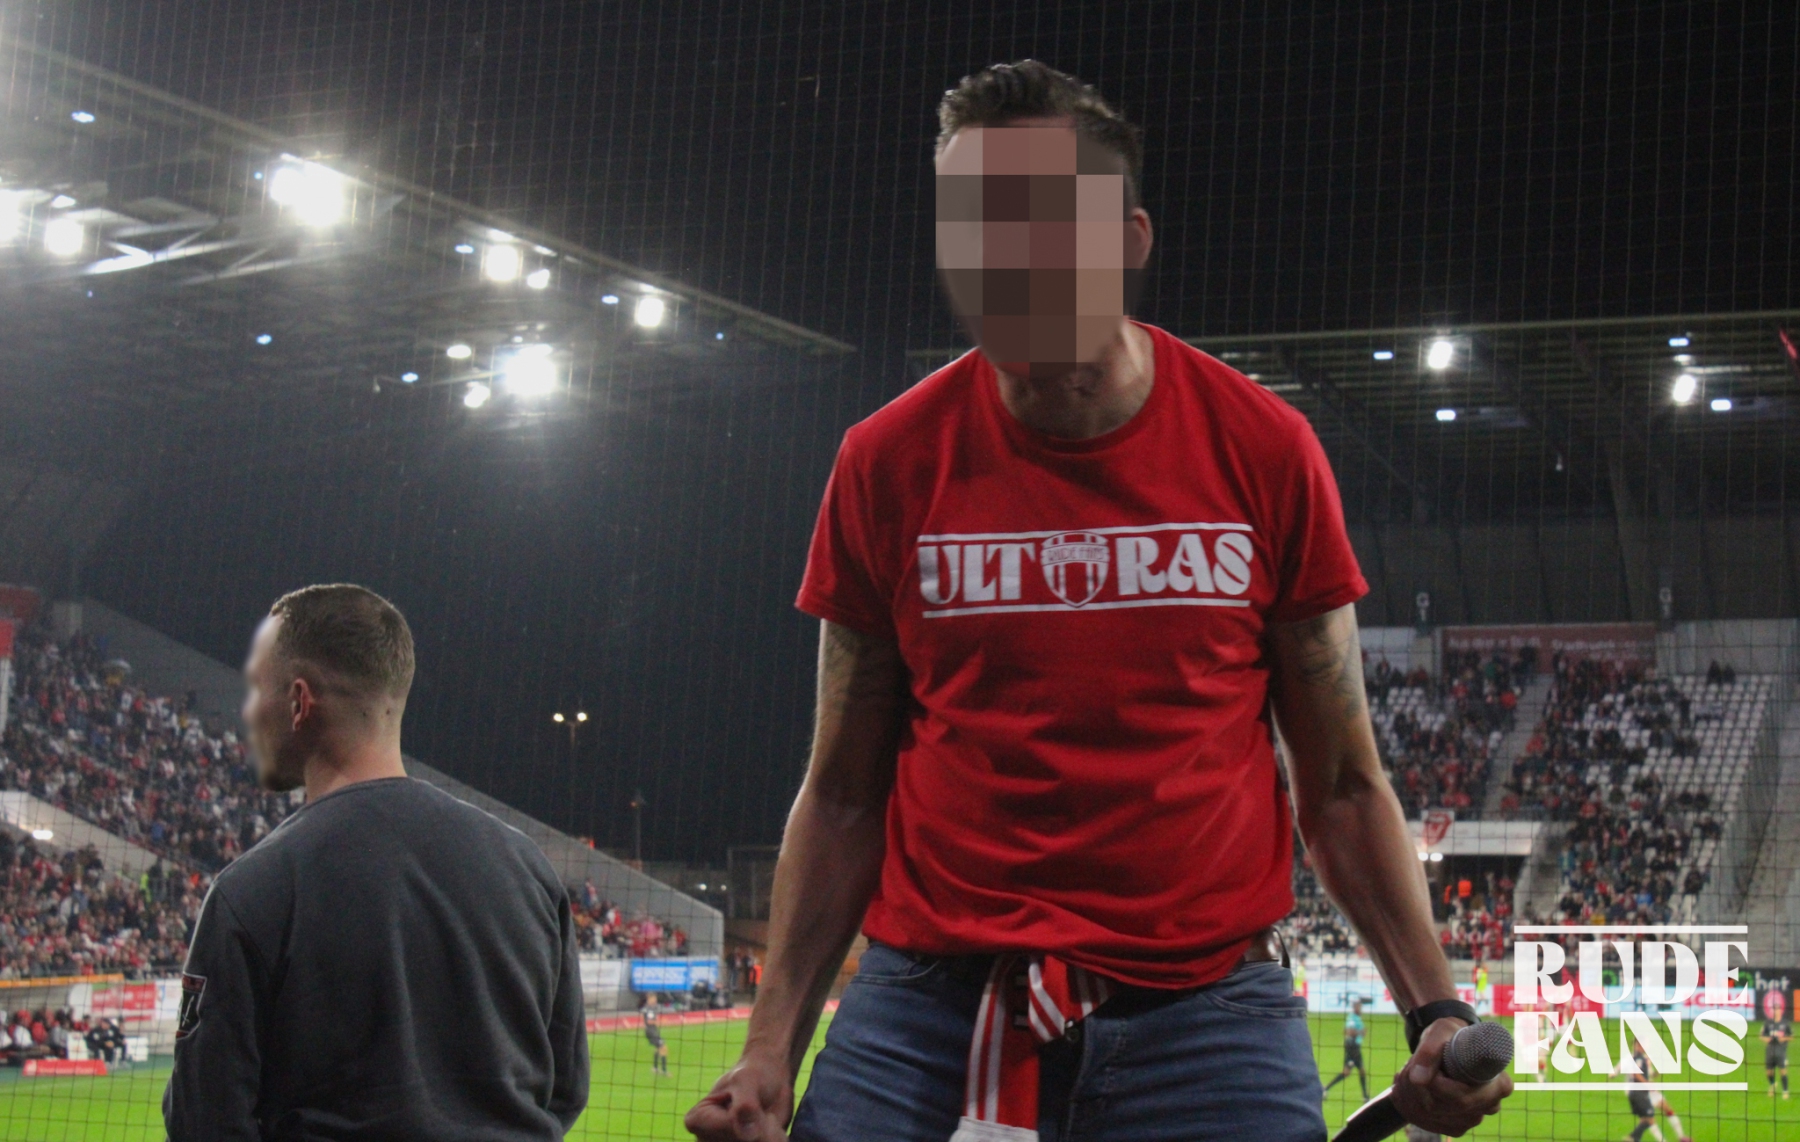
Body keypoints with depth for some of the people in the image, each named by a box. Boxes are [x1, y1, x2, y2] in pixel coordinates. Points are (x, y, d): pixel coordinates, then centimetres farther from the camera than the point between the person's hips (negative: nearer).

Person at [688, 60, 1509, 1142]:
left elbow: (1341, 786, 6)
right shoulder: (888, 464, 1)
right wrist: (772, 1052, -1)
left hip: (1209, 1008, 0)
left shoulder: (1265, 450, -1)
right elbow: (843, 795, 7)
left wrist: (1435, 1008, -6)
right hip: (926, 1010, 1)